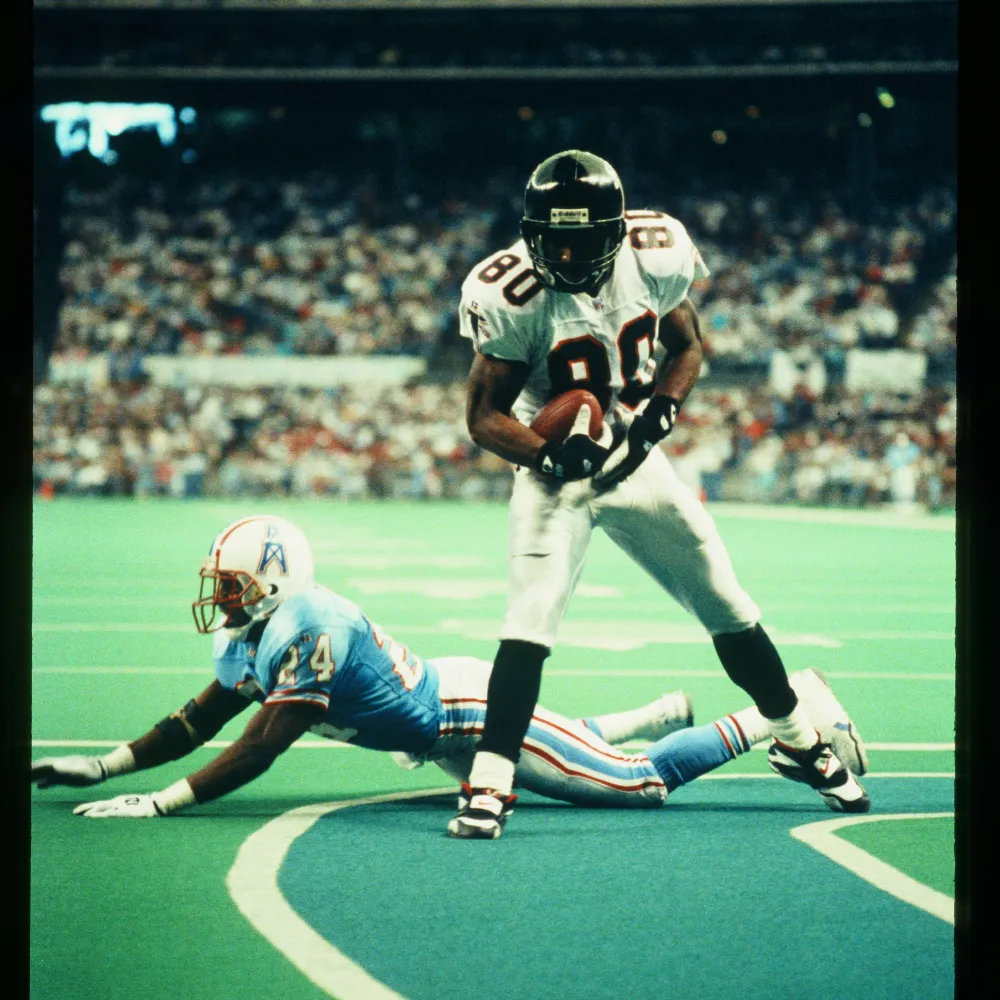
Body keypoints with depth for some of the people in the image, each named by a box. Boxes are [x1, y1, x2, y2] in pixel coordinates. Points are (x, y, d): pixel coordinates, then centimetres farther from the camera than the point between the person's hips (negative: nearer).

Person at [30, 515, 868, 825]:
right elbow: (199, 722, 7)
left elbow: (259, 750, -31)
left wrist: (161, 803, -33)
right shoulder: (257, 639, 0)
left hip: (474, 714, -9)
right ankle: (663, 715, 43)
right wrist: (102, 766, -1)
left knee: (643, 784, -4)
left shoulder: (307, 631, -28)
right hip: (451, 721, 9)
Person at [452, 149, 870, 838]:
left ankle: (798, 742, 32)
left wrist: (661, 408, -15)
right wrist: (550, 454, -35)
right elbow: (484, 415, -17)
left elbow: (688, 348, 5)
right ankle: (488, 786, -19)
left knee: (729, 607, 12)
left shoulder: (653, 259, -13)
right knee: (530, 621, -23)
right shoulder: (515, 296, -22)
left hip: (637, 464, 4)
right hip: (557, 471, -4)